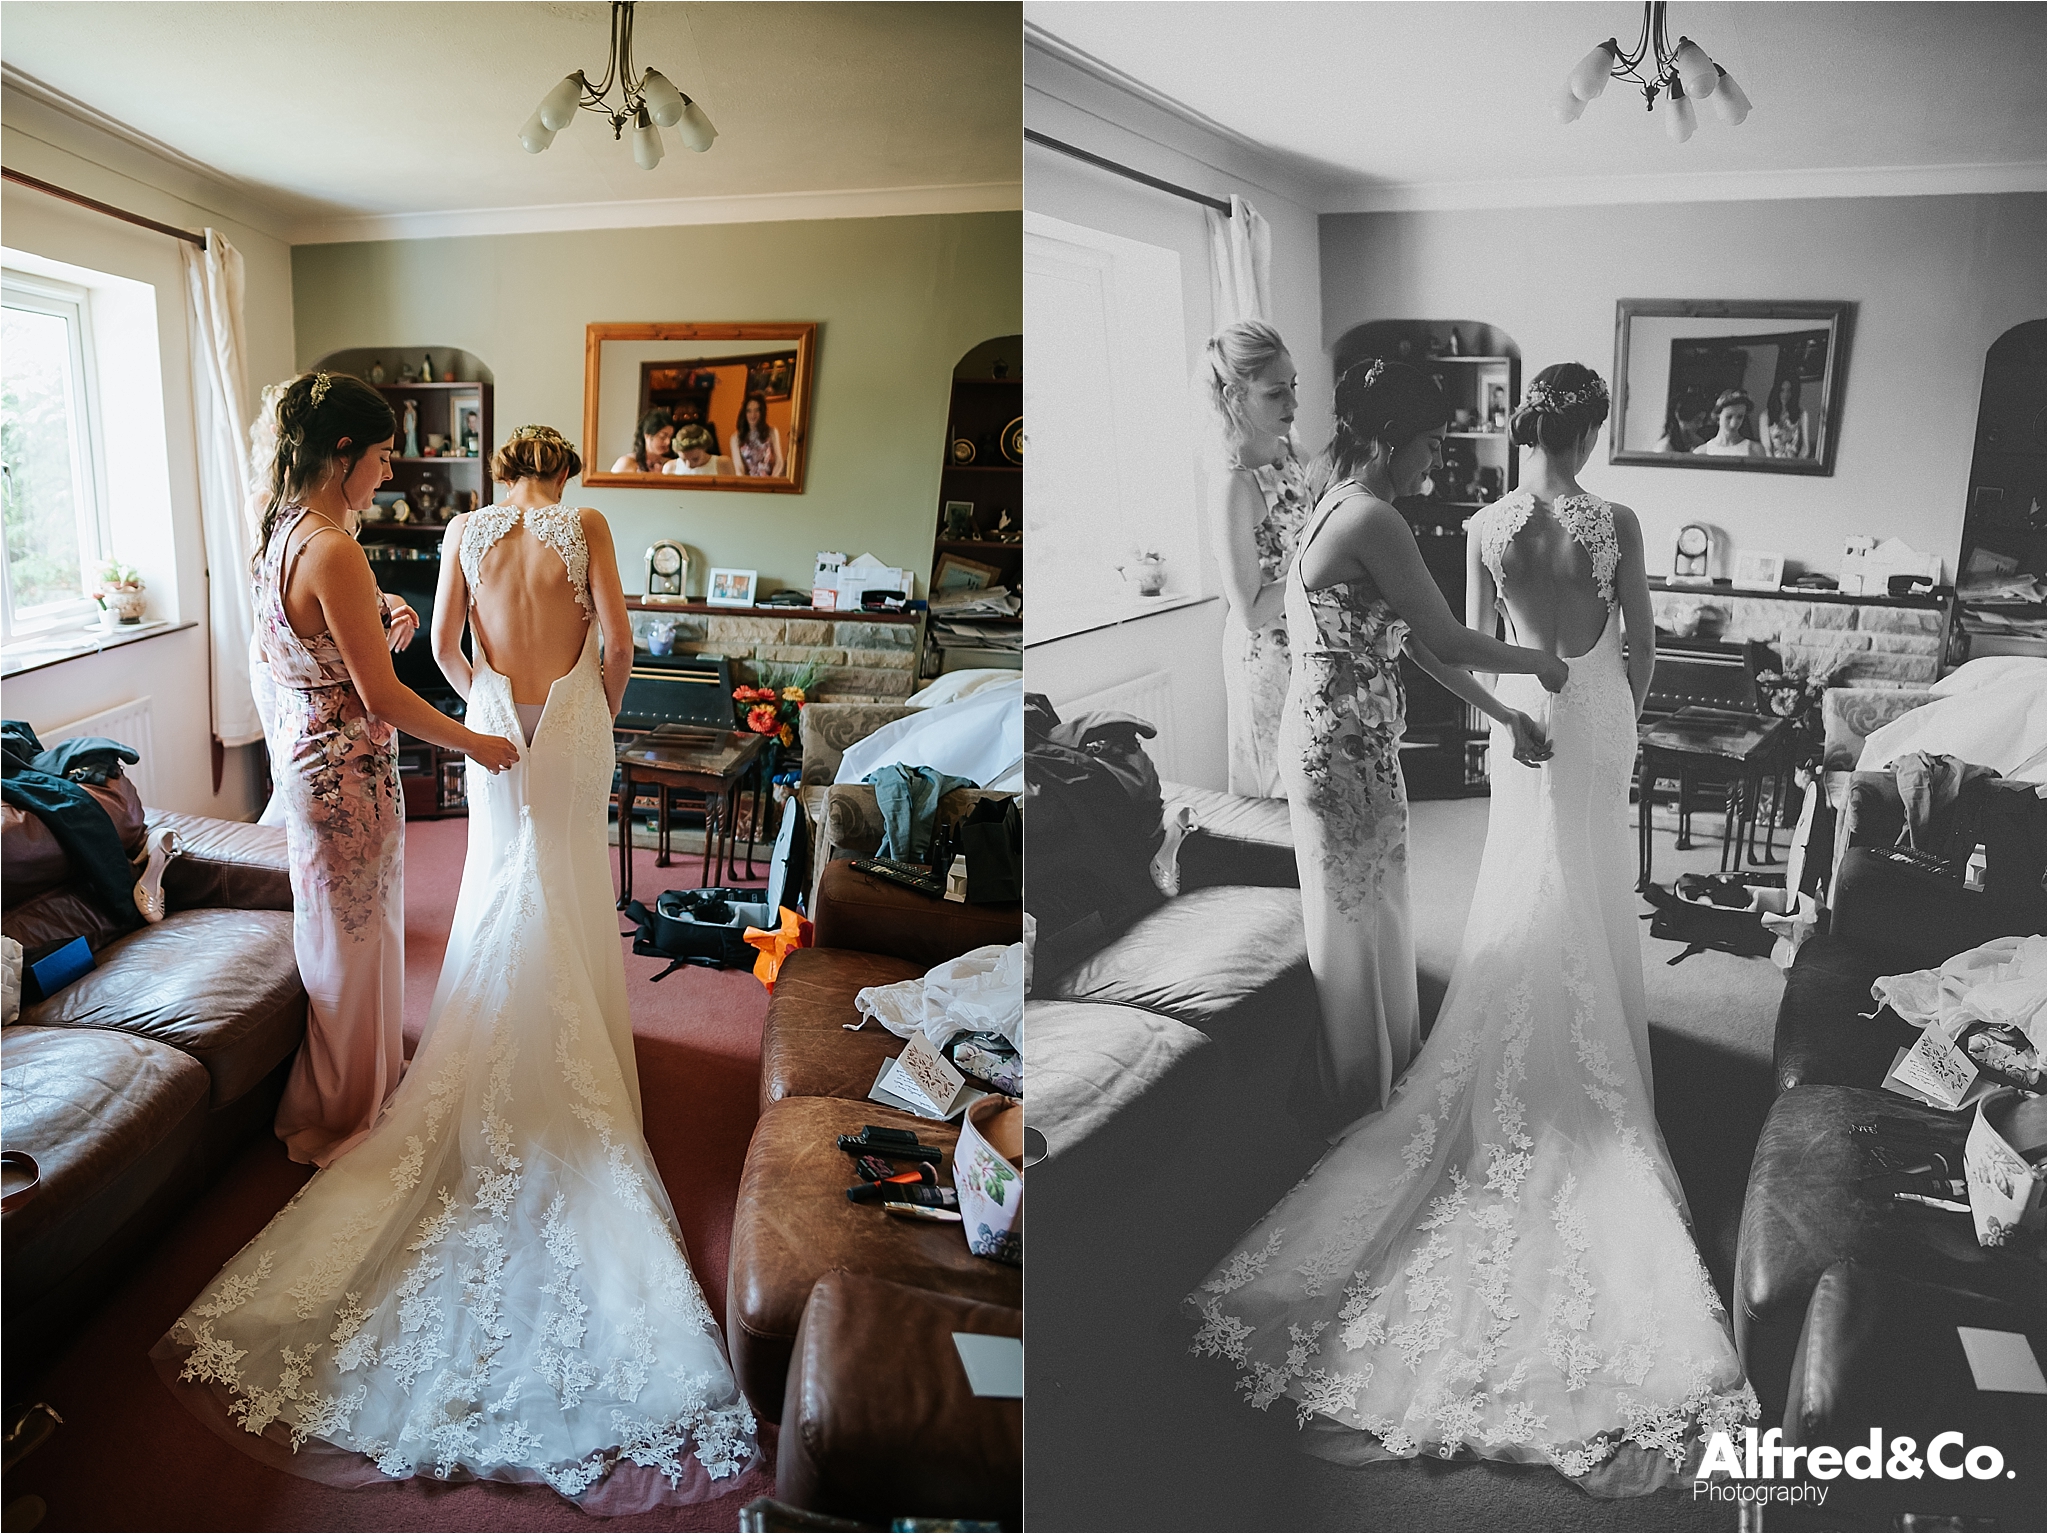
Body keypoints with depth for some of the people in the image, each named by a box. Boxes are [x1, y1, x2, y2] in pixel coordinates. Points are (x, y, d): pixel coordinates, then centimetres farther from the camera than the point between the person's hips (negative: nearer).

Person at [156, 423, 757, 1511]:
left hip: (496, 725, 2)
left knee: (498, 888, 14)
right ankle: (571, 1053, 15)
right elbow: (616, 640, -9)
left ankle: (501, 1055, 23)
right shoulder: (585, 526, -5)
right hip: (573, 724, -2)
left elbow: (443, 645, 1)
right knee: (572, 898, 8)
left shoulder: (466, 531, 3)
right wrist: (604, 715, 7)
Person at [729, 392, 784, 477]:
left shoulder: (772, 433, 8)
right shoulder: (736, 437, 6)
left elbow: (779, 461, -1)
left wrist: (774, 477, -20)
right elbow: (738, 467, -3)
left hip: (768, 481, 0)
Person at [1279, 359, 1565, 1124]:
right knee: (1353, 914, 7)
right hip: (1341, 747, -10)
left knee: (1375, 903, 22)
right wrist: (1538, 662, 1)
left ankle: (1388, 1055, 41)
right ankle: (1357, 1091, 26)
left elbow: (1415, 641, 14)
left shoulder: (1346, 506, 11)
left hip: (1357, 740, 10)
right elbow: (1448, 641, -17)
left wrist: (1503, 714, 16)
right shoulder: (1373, 520, -21)